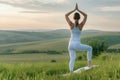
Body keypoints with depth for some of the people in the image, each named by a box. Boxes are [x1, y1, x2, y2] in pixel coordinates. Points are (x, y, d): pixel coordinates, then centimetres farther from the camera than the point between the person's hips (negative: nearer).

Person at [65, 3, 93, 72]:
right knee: (90, 48, 19)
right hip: (77, 45, -2)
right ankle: (89, 63, 13)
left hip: (71, 45, 2)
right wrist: (78, 9, 8)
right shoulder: (81, 25, -8)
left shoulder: (71, 24, -4)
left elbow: (66, 15, 10)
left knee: (72, 59, 4)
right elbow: (86, 15, 6)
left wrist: (74, 10, 9)